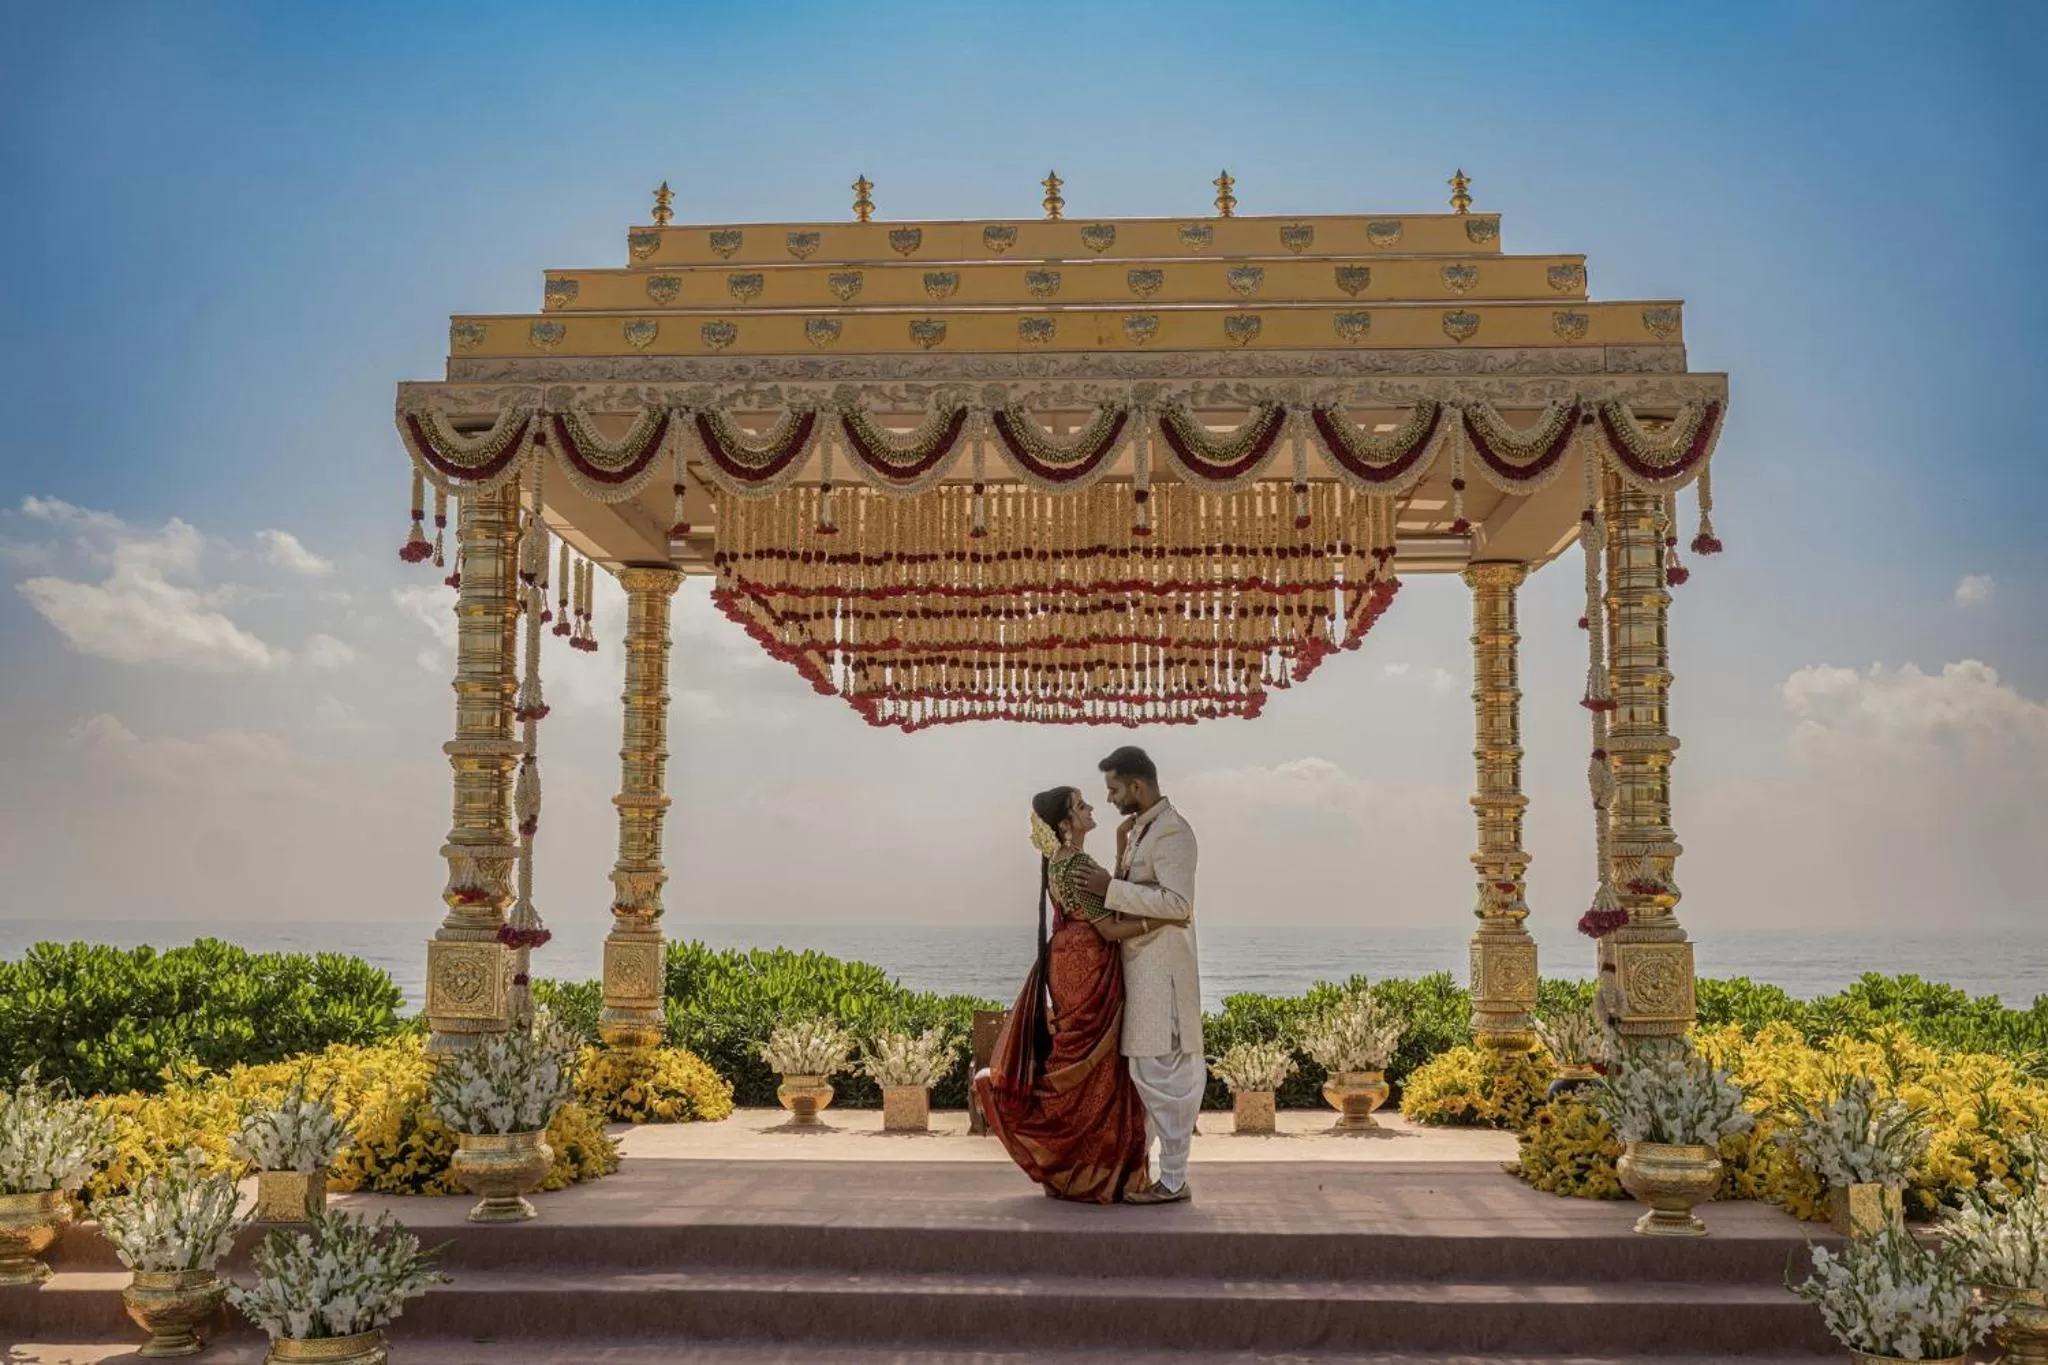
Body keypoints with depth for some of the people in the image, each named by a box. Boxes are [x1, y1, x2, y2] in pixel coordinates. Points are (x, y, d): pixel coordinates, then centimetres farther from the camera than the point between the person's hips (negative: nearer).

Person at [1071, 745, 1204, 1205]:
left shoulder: (1171, 831, -14)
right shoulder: (1139, 828, 14)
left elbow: (1178, 902, -22)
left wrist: (1111, 888, -21)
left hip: (1159, 971, -9)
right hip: (1139, 967, 9)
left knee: (1162, 1075, -4)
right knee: (1146, 1072, 15)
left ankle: (1173, 1180, 3)